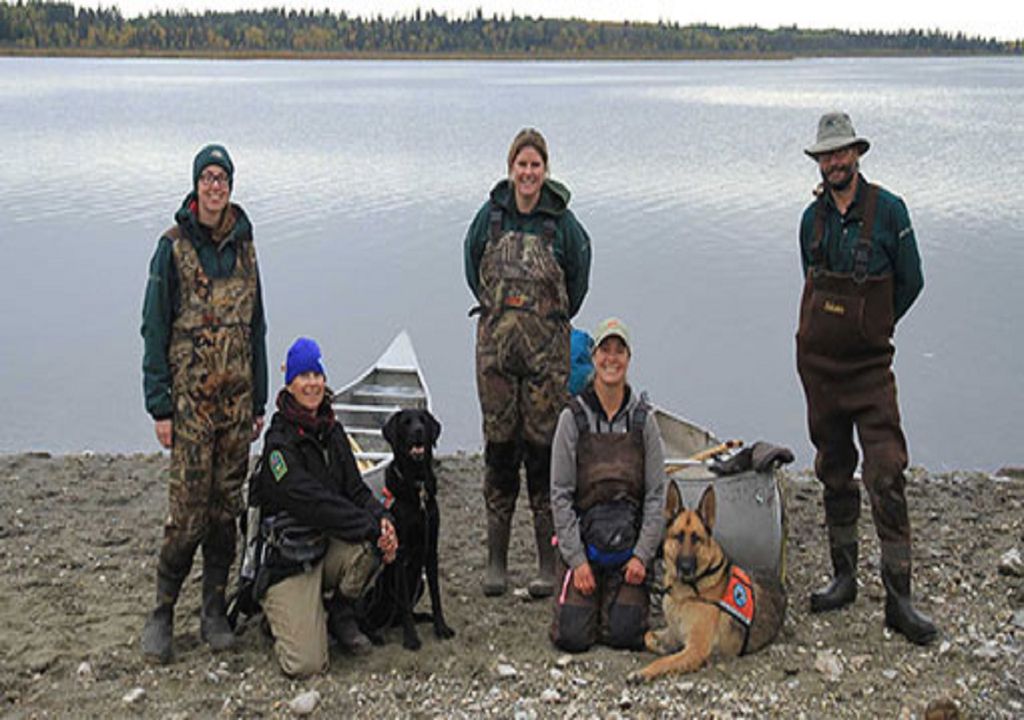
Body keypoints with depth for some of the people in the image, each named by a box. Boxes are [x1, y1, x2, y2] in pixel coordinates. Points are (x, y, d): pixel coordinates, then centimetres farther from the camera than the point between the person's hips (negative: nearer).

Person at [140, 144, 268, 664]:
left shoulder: (244, 246, 9)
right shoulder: (174, 247, -4)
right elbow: (155, 329, -5)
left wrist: (259, 401, 14)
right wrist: (159, 407, -9)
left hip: (236, 399, 4)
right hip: (190, 400, -4)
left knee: (227, 505, 8)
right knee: (189, 509, -6)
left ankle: (214, 611, 19)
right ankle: (162, 612, 10)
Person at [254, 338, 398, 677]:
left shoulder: (332, 431, 7)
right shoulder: (280, 442, -16)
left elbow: (355, 487, 5)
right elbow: (315, 503, -24)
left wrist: (382, 518, -16)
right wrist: (373, 527, -26)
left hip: (328, 547, 6)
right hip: (287, 562, -6)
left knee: (373, 547, -28)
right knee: (306, 664, -20)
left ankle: (340, 613, 2)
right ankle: (281, 613, 14)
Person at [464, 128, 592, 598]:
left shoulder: (561, 221, -1)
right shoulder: (491, 215, 4)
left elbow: (577, 281, 10)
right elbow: (472, 269, 17)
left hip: (547, 346, -2)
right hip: (495, 342, 2)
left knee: (543, 445, -2)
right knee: (499, 444, 4)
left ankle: (548, 563, 6)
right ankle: (496, 559, 12)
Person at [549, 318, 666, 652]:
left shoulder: (643, 419, 0)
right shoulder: (574, 417, -4)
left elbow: (656, 494, 1)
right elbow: (560, 493, -5)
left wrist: (642, 555, -8)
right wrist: (577, 560, -10)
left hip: (631, 540, 1)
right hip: (582, 538, -1)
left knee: (624, 633, -12)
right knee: (573, 635, -11)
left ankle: (631, 595, 22)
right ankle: (580, 596, 23)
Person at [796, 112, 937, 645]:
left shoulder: (888, 210, -7)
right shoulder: (813, 216, 6)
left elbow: (910, 283, 1)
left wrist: (871, 326, 9)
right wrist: (837, 330, 12)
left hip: (869, 364, -4)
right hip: (817, 361, 4)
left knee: (886, 475, -9)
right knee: (835, 473, 12)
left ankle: (899, 597, -5)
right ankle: (844, 577, 23)